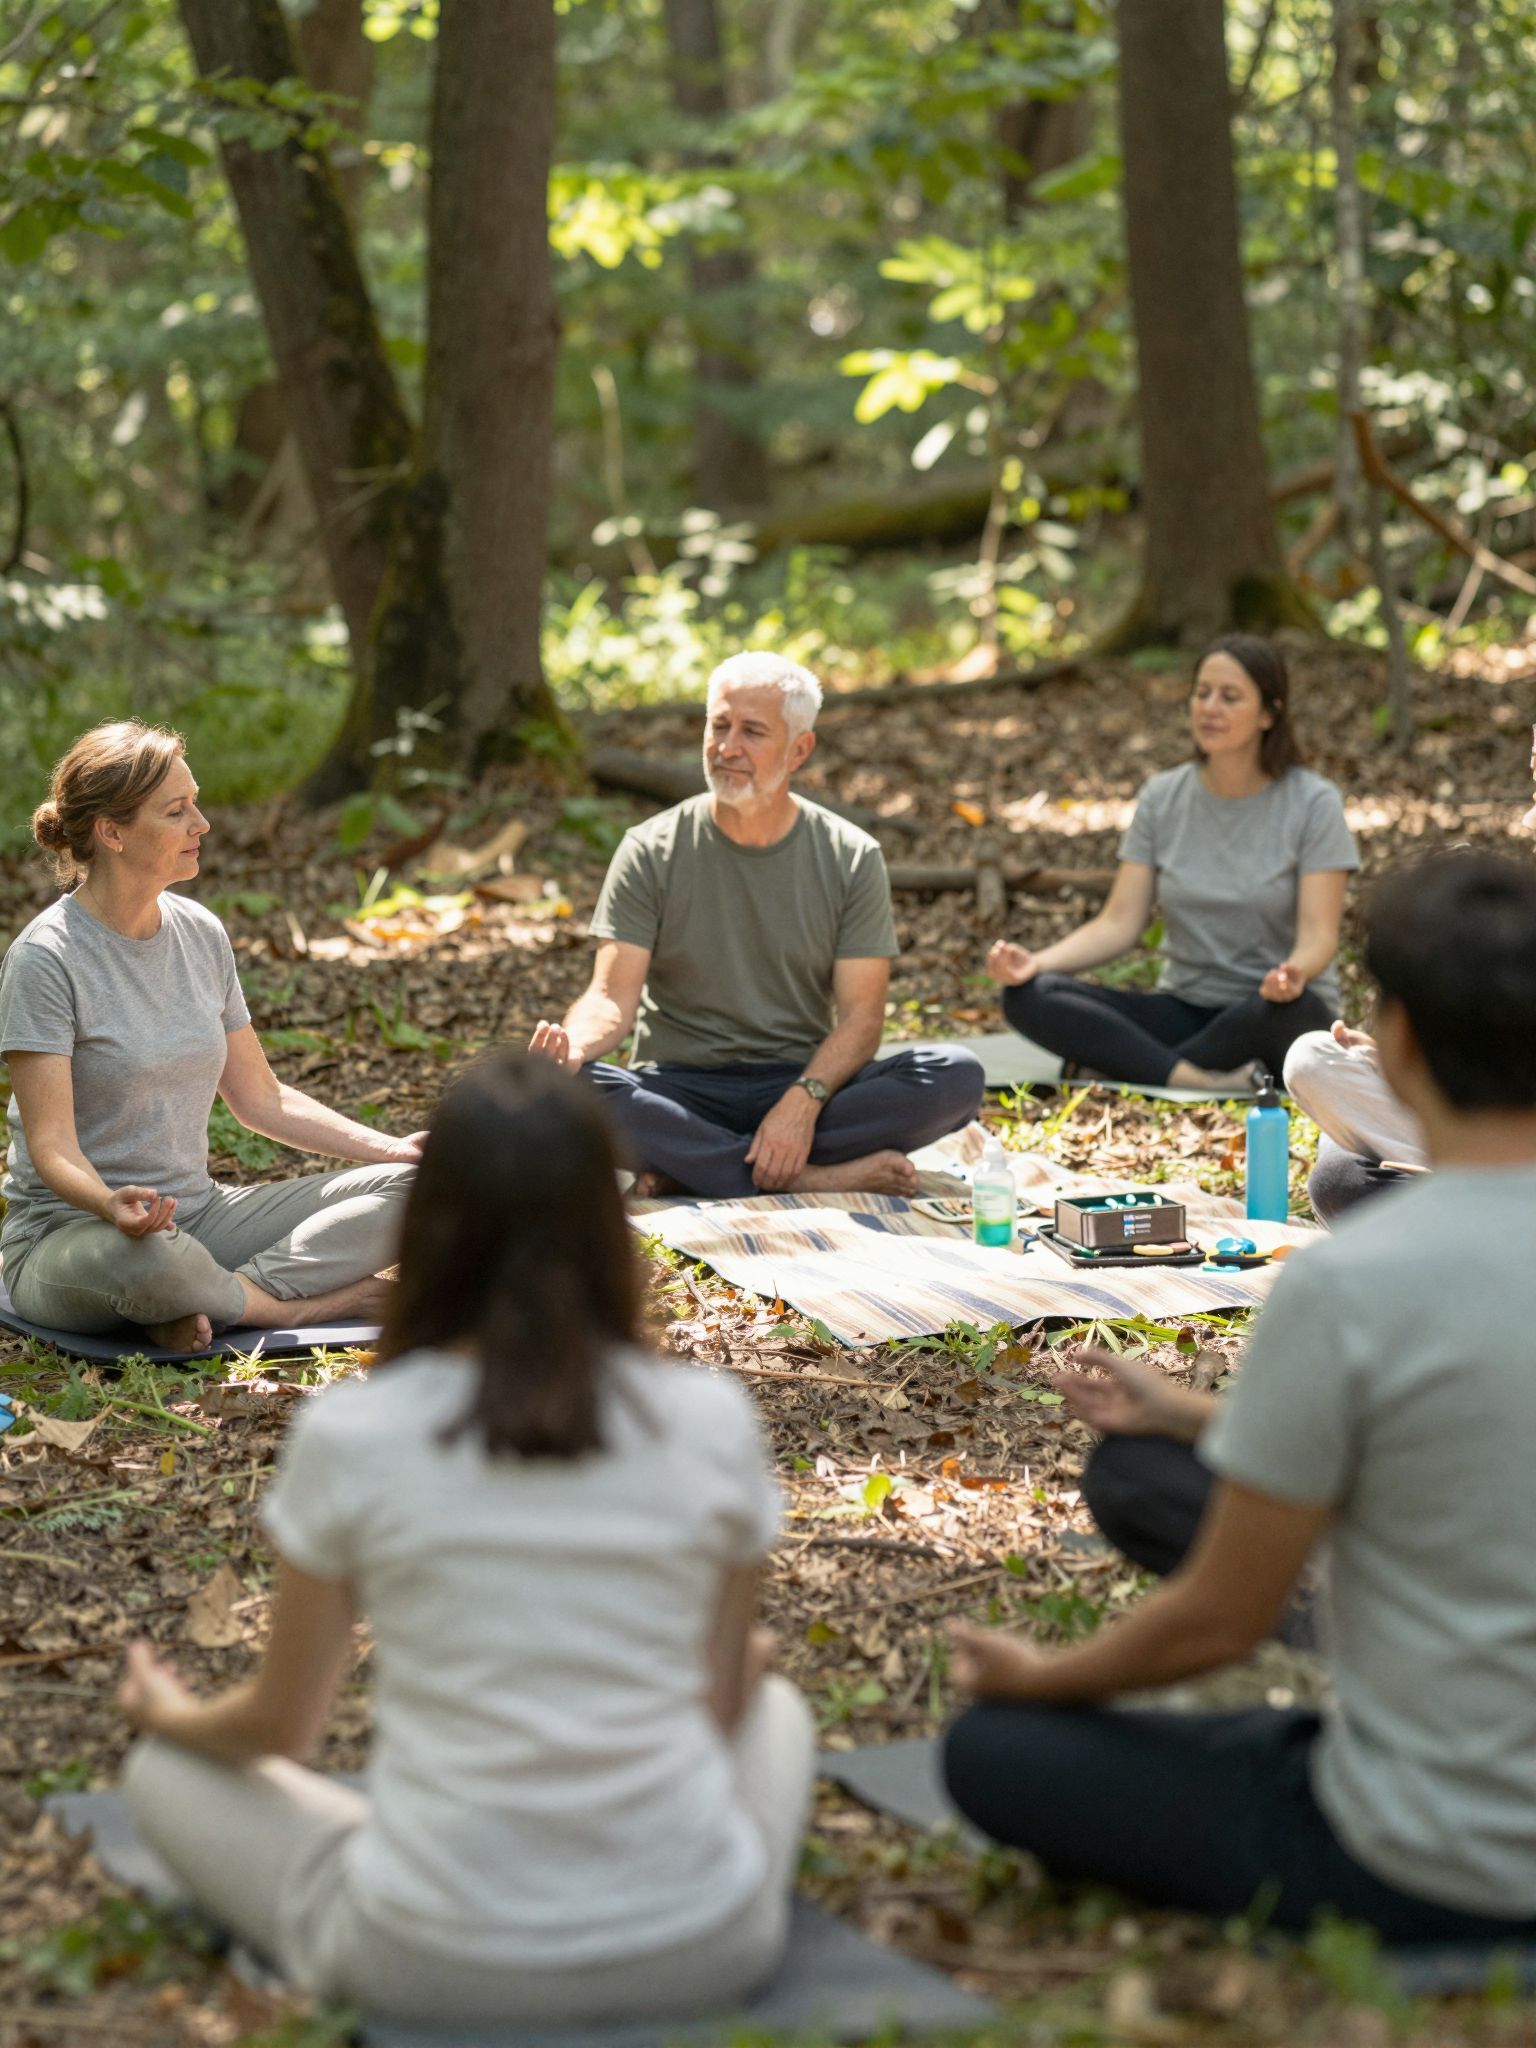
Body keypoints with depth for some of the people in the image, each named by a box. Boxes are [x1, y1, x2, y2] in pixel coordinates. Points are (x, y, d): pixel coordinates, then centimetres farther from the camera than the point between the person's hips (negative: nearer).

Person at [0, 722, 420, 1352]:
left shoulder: (200, 933, 6)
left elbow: (259, 1097, 13)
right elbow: (51, 1145, -19)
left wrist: (394, 1149, 3)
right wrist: (112, 1204, -42)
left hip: (198, 1212, 7)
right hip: (69, 1231, -6)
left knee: (408, 1188, -9)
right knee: (148, 1256, -43)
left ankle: (206, 1305, -21)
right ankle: (317, 1302, -15)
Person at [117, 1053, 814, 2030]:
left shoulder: (350, 1434, -9)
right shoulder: (714, 1421, -6)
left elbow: (282, 1725, 5)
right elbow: (722, 1701, 8)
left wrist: (170, 1713, 29)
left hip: (439, 1965, -2)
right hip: (701, 1952, 2)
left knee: (166, 1768, 24)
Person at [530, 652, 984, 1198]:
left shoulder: (852, 859, 3)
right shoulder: (651, 852, 1)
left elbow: (861, 1015, -3)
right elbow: (614, 994, -6)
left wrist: (804, 1101, -23)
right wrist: (576, 1043, -31)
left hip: (809, 1083, 1)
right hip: (680, 1088, -1)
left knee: (959, 1075, -25)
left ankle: (688, 1165, -26)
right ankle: (805, 1179, -29)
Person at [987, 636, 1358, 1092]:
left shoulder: (1312, 804, -7)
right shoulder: (1162, 798, 5)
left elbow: (1318, 936, -14)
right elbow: (1120, 923, -1)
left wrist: (1294, 972, -39)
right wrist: (1038, 962, -20)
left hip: (1268, 1018, -3)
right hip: (1184, 1008, 4)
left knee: (1291, 1005, -41)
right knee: (1027, 996, -20)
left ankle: (1116, 1064, -26)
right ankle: (1203, 1080, -34)